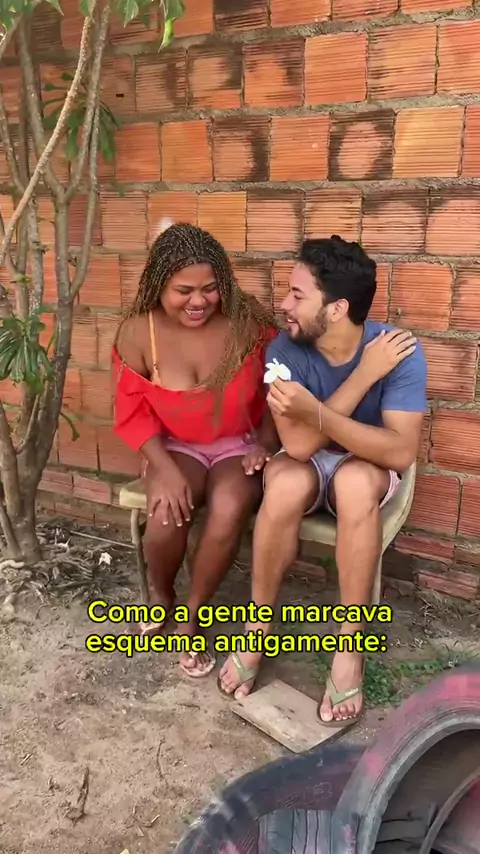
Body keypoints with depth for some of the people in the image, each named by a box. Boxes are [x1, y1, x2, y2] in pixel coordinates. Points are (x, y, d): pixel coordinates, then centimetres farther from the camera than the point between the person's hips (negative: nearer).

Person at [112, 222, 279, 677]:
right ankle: (161, 596, 9)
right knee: (166, 515, -28)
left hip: (240, 444, 0)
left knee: (228, 511, -31)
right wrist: (165, 469, -18)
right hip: (176, 447, 1)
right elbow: (134, 413, -6)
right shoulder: (137, 332, -13)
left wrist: (266, 445, -14)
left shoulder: (248, 321, -15)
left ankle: (192, 616, -4)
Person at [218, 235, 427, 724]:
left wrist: (317, 413, -42)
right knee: (285, 483, -34)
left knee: (354, 481, -37)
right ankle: (258, 630, -13)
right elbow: (298, 445, -27)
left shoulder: (399, 351, -22)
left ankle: (348, 647, -22)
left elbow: (401, 452, -30)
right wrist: (364, 375, -32)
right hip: (306, 464, 1)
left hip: (368, 465, -1)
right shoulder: (285, 351, -18)